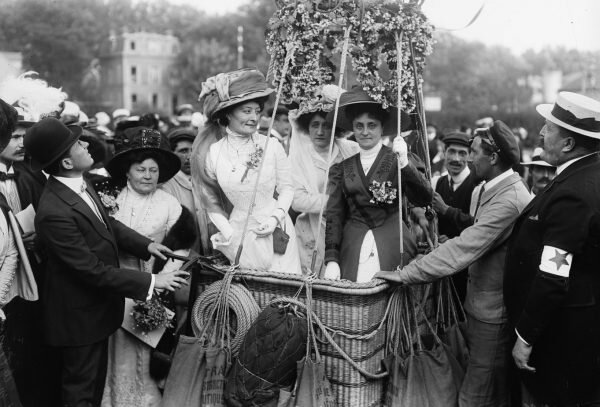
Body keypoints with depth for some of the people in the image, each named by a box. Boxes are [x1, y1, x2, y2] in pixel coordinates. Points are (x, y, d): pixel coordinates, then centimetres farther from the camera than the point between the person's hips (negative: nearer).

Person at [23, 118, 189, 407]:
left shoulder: (79, 184, -6)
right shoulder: (55, 212, -33)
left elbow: (107, 223, 10)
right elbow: (93, 270, -28)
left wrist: (145, 244, -3)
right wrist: (151, 282, -24)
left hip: (98, 306, 9)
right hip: (79, 315, -8)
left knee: (97, 380, 26)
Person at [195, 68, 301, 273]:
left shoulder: (272, 147, -6)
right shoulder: (214, 153, -3)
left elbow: (286, 188, 3)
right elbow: (212, 202, 6)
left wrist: (276, 218, -10)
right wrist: (228, 232, -2)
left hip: (275, 231, 0)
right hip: (239, 233, 1)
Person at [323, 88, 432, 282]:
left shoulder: (396, 160, 3)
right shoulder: (342, 168, 10)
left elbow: (424, 199, -8)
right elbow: (334, 215, 7)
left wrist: (405, 163, -20)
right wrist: (331, 259, -2)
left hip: (392, 247, -2)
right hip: (353, 250, 2)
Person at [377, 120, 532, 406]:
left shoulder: (509, 201, -24)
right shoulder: (493, 189, 8)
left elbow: (463, 249, -29)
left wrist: (405, 274, -26)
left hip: (493, 311, -9)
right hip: (482, 302, 9)